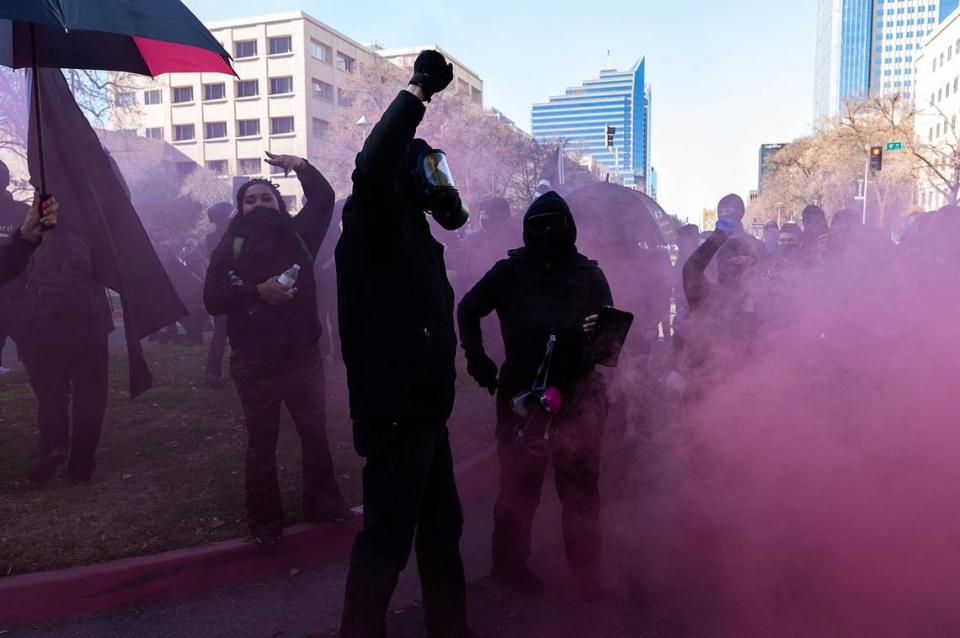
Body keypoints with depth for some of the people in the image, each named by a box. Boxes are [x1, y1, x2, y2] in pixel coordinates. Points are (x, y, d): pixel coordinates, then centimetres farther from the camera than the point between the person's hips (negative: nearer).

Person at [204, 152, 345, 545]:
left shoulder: (297, 235, 6)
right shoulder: (229, 249, 0)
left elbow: (324, 199, 7)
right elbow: (213, 300, -7)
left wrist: (301, 167, -6)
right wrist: (258, 291, -18)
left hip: (303, 355, 3)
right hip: (255, 362, -2)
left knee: (315, 434, 12)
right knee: (261, 443, 7)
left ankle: (323, 504, 29)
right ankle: (264, 520, 20)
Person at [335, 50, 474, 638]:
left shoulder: (415, 235, 17)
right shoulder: (376, 224, -11)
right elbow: (373, 166, -33)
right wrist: (418, 91, -27)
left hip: (426, 408, 10)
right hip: (394, 411, -10)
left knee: (442, 524, 21)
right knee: (388, 534, -1)